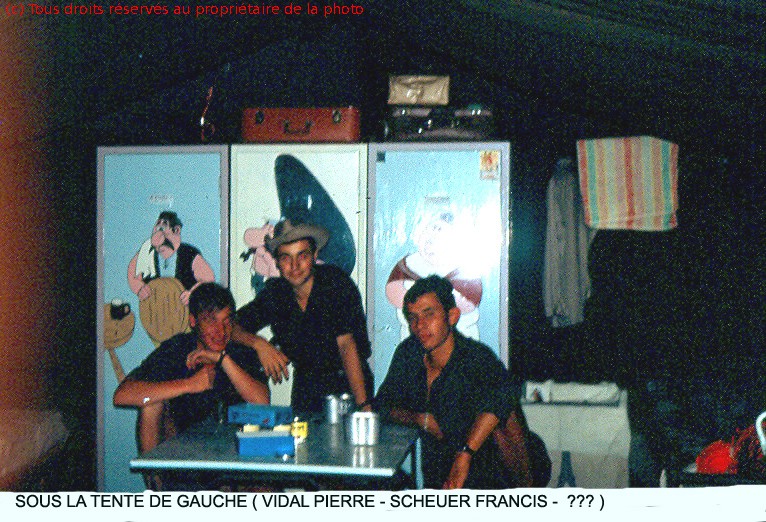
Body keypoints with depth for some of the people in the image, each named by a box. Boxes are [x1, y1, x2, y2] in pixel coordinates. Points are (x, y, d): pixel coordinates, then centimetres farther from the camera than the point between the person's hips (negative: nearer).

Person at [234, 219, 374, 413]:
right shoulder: (274, 293, -2)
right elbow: (231, 326, 2)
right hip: (306, 386, 3)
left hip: (348, 383, -3)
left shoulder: (337, 282, -13)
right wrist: (259, 343, -18)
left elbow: (346, 344, -20)